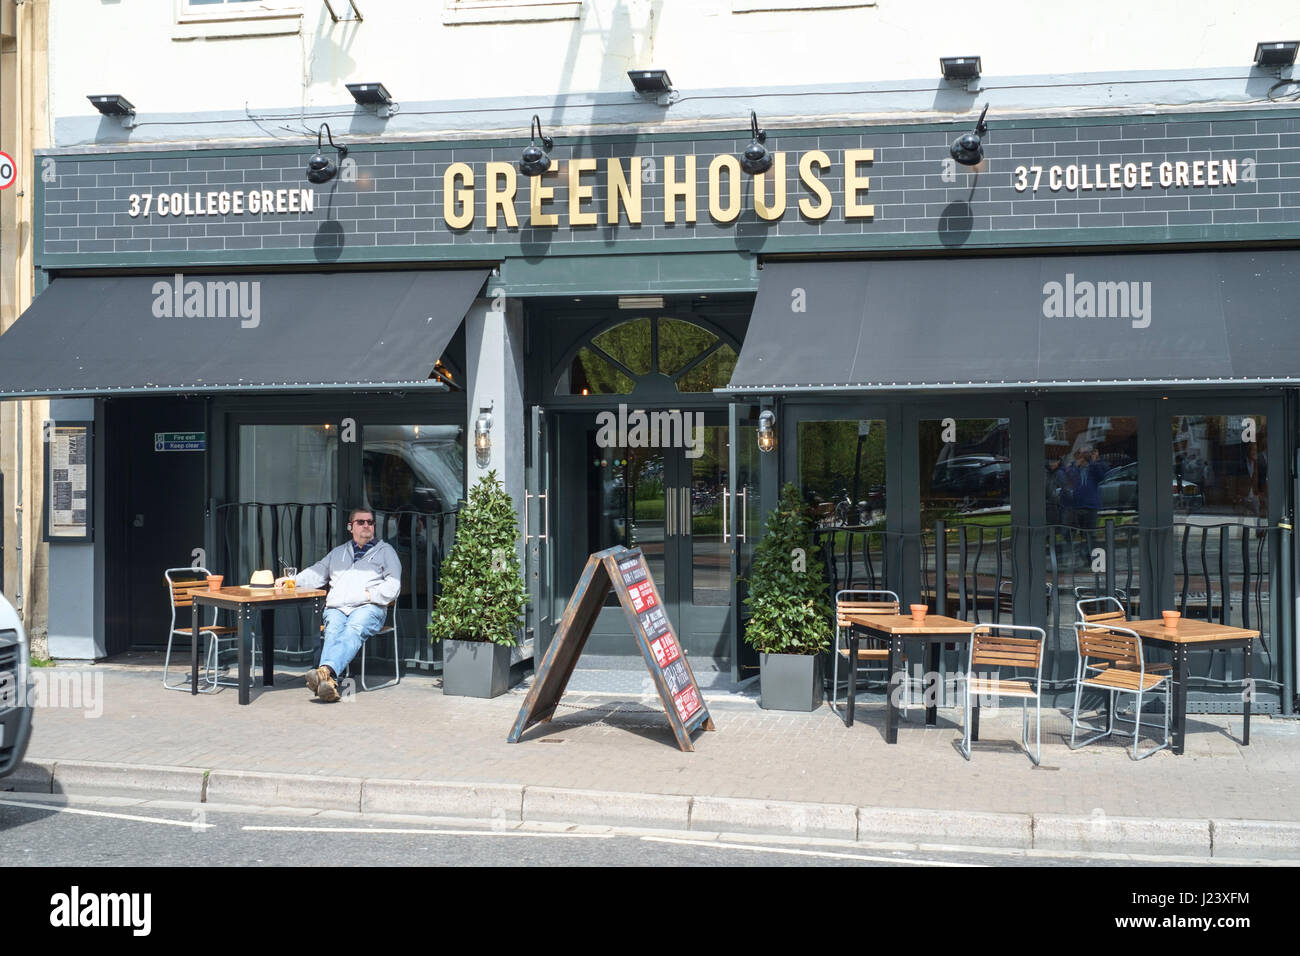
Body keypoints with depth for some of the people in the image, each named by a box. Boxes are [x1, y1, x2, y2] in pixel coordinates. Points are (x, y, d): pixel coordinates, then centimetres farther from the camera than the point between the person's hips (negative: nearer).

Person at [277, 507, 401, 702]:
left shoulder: (385, 551, 21)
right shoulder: (338, 553, 33)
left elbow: (393, 586, 10)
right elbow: (316, 574, 26)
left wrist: (370, 595, -6)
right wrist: (292, 580, 7)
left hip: (368, 608, -3)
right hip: (336, 607, 3)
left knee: (353, 630, -36)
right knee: (333, 632, -32)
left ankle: (326, 670, -62)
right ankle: (329, 681, -56)